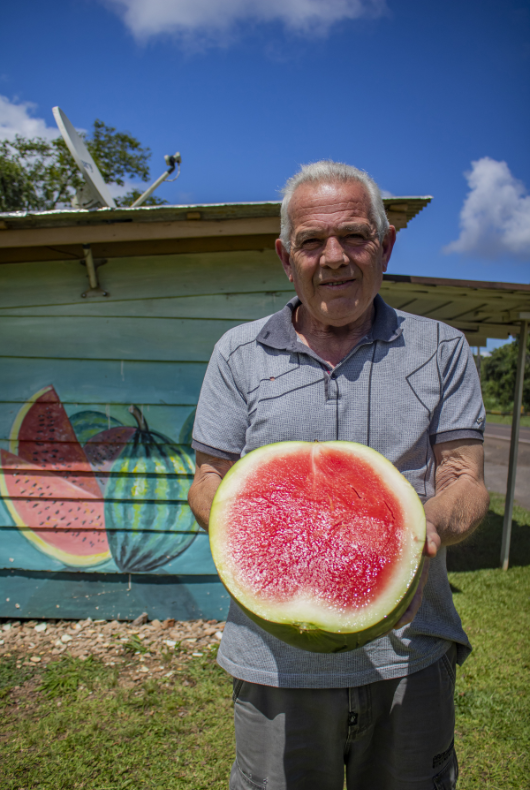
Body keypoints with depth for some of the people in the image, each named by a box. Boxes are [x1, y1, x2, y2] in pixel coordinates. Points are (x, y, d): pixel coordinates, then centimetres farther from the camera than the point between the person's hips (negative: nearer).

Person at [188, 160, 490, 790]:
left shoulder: (441, 349, 3)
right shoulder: (240, 353, 3)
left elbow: (465, 482, -1)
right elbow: (209, 483, 4)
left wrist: (426, 526, -24)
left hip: (410, 655, 1)